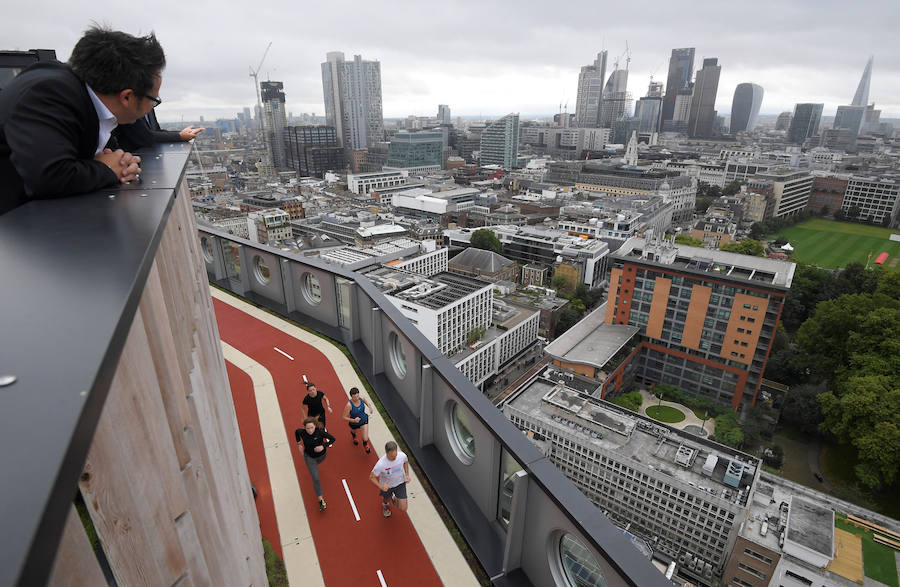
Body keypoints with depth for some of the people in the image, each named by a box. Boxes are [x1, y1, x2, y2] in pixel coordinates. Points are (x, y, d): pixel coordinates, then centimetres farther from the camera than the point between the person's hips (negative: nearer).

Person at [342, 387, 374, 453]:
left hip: (364, 420, 1)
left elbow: (366, 401, 2)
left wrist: (370, 407, -17)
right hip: (354, 423, -1)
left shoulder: (361, 398, -25)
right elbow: (344, 417, -27)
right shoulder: (349, 405, -37)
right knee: (353, 431, 33)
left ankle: (365, 445, 42)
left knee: (365, 439, 2)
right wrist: (354, 420, -40)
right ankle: (354, 437, 74)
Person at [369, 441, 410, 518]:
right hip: (386, 485, -1)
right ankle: (385, 504, 67)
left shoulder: (402, 455, -28)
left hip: (400, 483, 2)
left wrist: (407, 475, -10)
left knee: (403, 509, 2)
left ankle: (394, 498, 36)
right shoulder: (380, 464, -38)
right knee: (386, 498, 28)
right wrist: (380, 486, -37)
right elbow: (371, 477, -23)